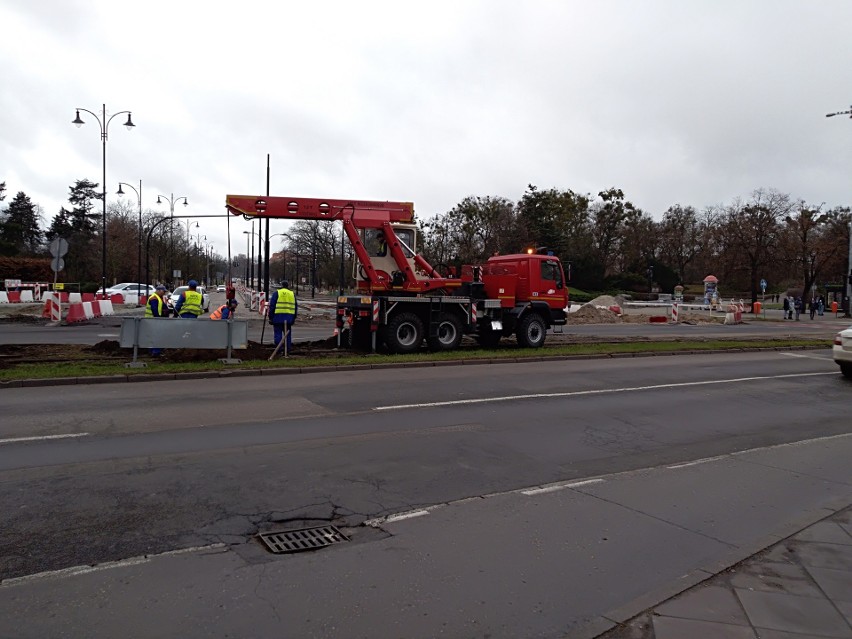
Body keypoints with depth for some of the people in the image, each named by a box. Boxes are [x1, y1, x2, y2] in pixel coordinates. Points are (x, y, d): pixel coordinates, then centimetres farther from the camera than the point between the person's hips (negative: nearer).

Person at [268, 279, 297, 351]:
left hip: (278, 317, -3)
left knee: (278, 334, 1)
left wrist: (270, 317, 2)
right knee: (288, 334, 13)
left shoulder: (276, 293, 1)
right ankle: (288, 349, 13)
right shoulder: (292, 294, 12)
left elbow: (272, 306, -3)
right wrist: (293, 318, 21)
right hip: (289, 318, 3)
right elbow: (296, 307, 15)